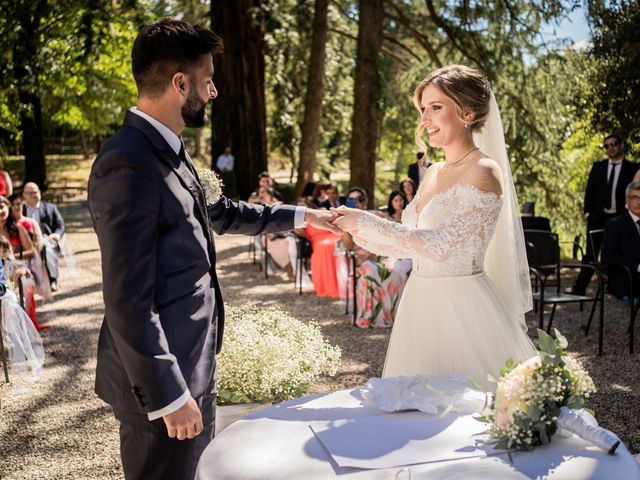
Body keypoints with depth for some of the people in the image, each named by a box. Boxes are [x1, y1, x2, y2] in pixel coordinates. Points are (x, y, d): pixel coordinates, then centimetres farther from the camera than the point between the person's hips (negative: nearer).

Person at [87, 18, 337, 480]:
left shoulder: (168, 151, 8)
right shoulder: (129, 165, -23)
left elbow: (216, 212, 24)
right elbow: (128, 301, -25)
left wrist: (300, 216, 29)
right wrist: (169, 396, -22)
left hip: (192, 366, 10)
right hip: (162, 378, -10)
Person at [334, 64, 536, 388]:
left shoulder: (483, 172, -13)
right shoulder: (433, 174, 11)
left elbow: (440, 245, -21)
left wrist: (367, 223, -18)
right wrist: (358, 230, 1)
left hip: (463, 309, -8)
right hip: (421, 306, 8)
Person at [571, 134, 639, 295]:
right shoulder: (598, 167, 9)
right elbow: (589, 190, 10)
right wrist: (588, 212, 2)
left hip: (620, 218, -2)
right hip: (598, 217, 2)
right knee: (590, 254, 2)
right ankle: (579, 289, 5)